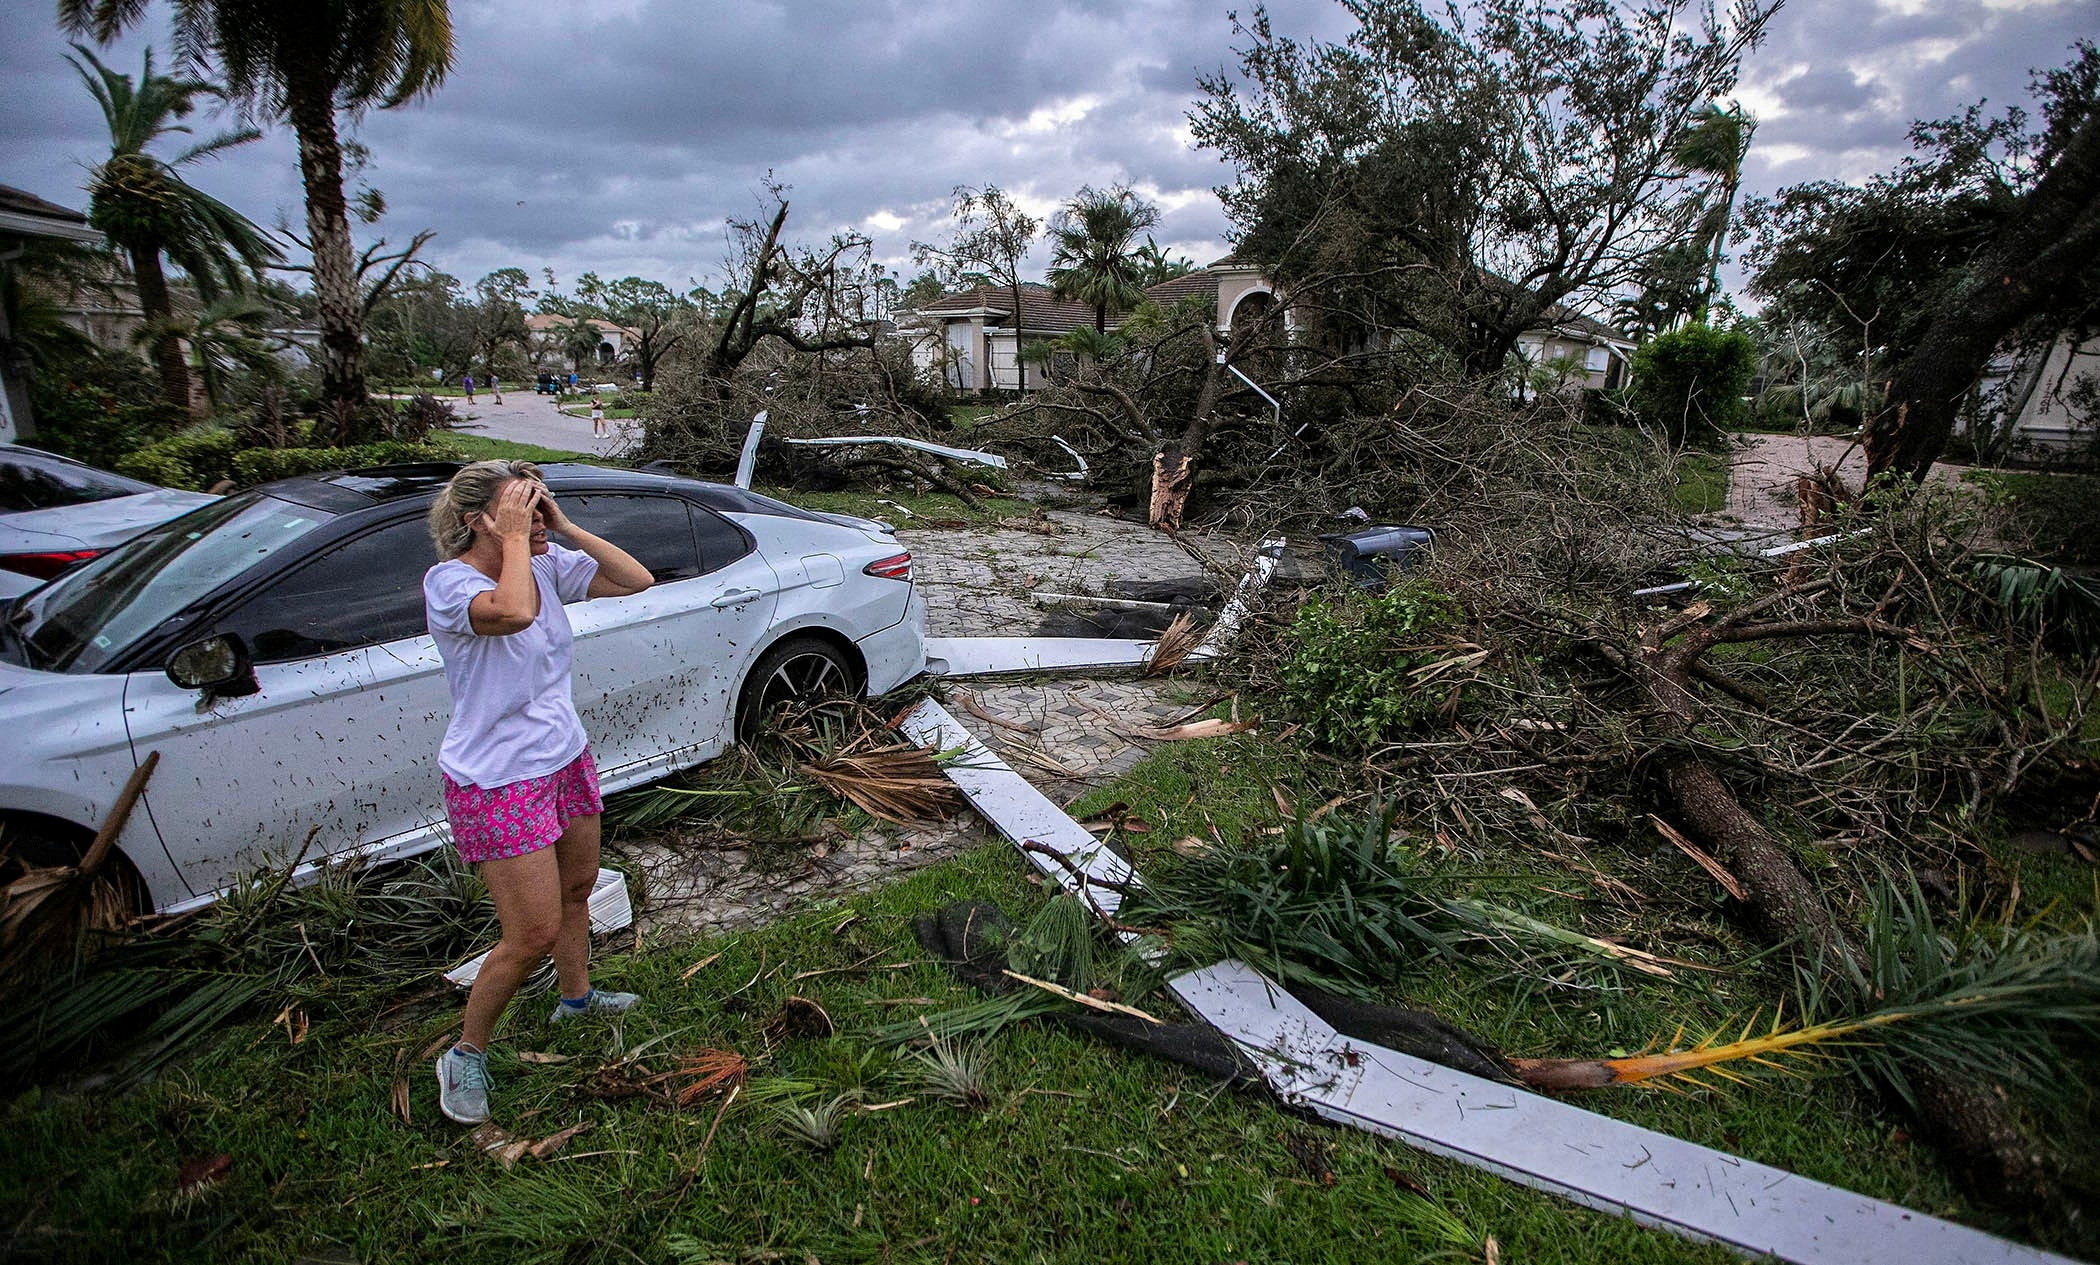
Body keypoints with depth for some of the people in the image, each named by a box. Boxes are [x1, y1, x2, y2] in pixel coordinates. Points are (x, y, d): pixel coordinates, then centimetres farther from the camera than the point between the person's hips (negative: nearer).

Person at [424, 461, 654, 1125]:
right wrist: (514, 540, -28)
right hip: (498, 782, -7)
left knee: (577, 888, 24)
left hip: (566, 759, 7)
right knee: (534, 934, -3)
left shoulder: (549, 565, -2)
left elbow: (635, 579, -5)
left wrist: (565, 527, -11)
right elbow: (513, 612, -42)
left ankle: (576, 997, 50)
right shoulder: (448, 581, -21)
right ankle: (466, 1054, 22)